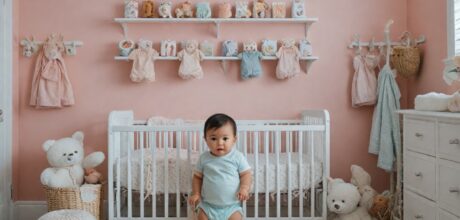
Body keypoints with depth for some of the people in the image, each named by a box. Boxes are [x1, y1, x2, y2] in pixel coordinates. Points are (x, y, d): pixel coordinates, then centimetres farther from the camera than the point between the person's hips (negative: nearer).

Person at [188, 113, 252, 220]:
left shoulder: (238, 157, -7)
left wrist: (244, 188, -18)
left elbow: (246, 174, -2)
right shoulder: (204, 158, -1)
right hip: (207, 205, 2)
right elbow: (197, 177, 10)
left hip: (231, 206, -2)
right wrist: (196, 194, 0)